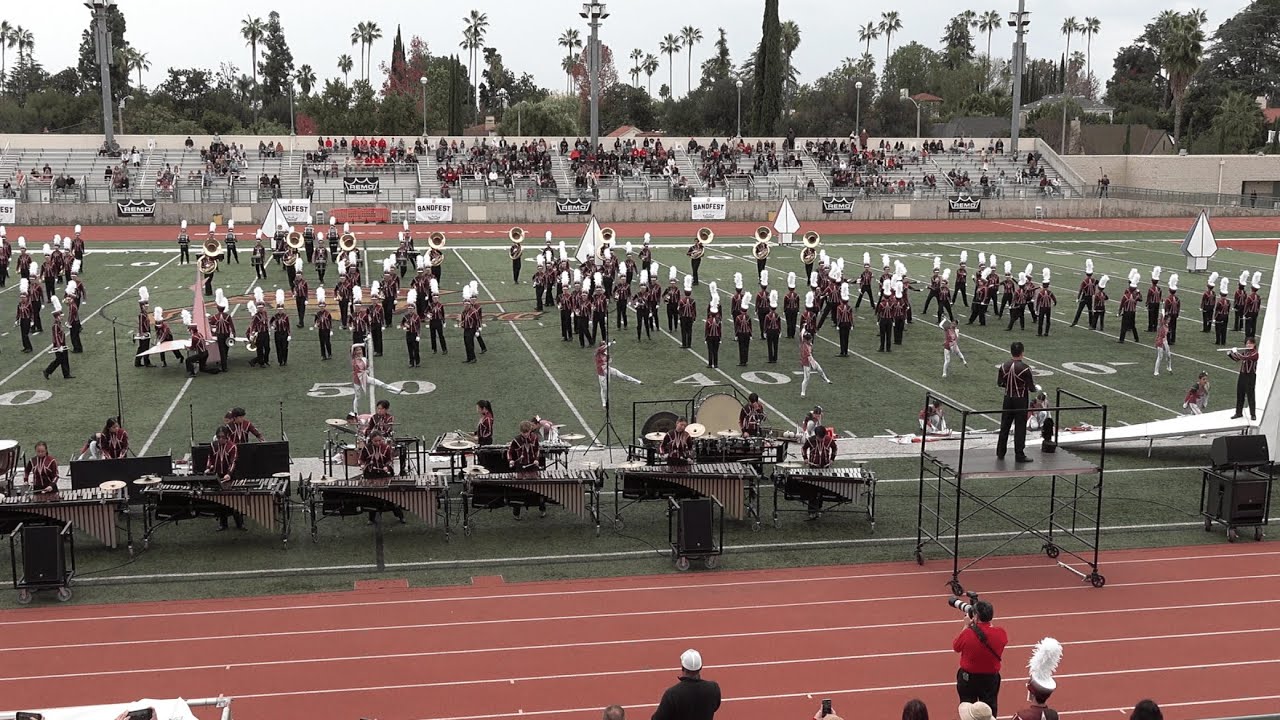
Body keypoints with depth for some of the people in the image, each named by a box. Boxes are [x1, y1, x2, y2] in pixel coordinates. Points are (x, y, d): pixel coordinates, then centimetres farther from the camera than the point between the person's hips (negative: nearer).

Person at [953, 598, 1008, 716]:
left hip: (968, 678, -2)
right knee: (989, 710, 18)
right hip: (991, 678, 2)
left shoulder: (967, 633, -25)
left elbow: (955, 647, -4)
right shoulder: (1000, 634, -19)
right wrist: (988, 624, 5)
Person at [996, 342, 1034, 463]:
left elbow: (999, 382, 6)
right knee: (1020, 428, 3)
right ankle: (1019, 455, 6)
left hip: (1008, 398, 5)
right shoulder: (1025, 368, -18)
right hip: (1021, 400, -5)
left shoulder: (1004, 366, -3)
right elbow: (1031, 387, -13)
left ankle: (1000, 452, 22)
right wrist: (1033, 382, 9)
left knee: (1005, 426, 15)